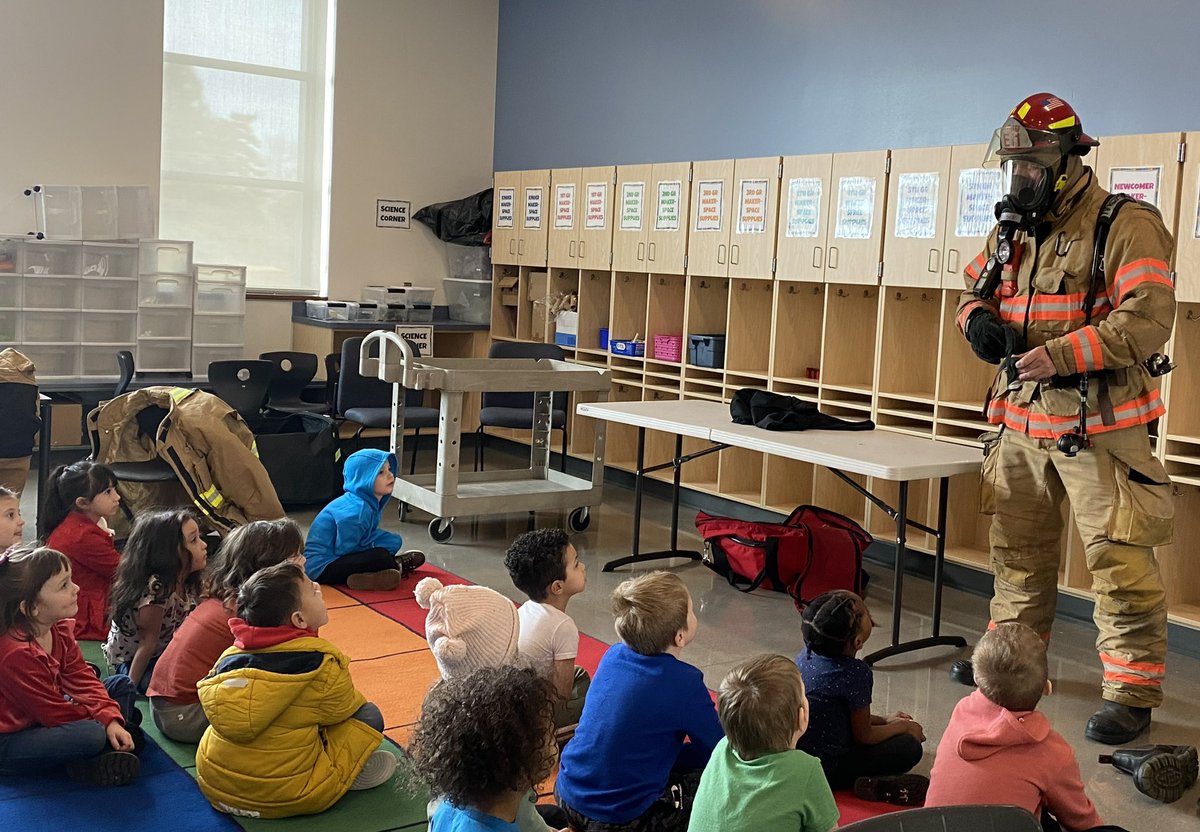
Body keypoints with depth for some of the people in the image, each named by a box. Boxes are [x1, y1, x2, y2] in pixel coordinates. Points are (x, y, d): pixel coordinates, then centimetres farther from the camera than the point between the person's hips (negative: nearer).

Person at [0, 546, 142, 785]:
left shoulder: (60, 627, -4)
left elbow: (81, 678, -3)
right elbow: (53, 712, -24)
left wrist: (111, 719, -17)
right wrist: (101, 718, -11)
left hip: (45, 719, 10)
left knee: (122, 685, 7)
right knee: (90, 734, -34)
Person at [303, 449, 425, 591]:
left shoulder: (371, 503, 2)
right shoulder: (356, 511, -26)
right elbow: (343, 550, -21)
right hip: (321, 568, -10)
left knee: (394, 541, 12)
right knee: (380, 556, -24)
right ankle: (396, 567, 2)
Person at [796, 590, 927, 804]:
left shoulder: (807, 655, -1)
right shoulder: (856, 673, -24)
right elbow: (863, 736, -12)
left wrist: (884, 720, 19)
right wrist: (904, 726, 5)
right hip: (826, 769, -8)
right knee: (910, 747, 1)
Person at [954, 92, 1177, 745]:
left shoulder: (1126, 226, -12)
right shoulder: (1012, 231, 11)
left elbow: (1147, 321, -21)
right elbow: (974, 288, 23)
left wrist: (1061, 354, -27)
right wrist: (978, 320, -1)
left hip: (1098, 424, -7)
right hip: (1021, 420, 7)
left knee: (1118, 558, -3)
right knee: (1016, 545, 18)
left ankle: (1132, 692, 8)